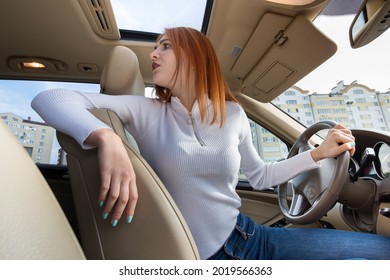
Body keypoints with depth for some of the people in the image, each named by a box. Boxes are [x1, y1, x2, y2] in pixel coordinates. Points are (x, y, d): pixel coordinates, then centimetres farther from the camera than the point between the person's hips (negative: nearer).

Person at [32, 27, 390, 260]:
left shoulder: (233, 115, 0)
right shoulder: (146, 113, -9)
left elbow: (260, 177, 11)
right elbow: (49, 99, -17)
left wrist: (319, 152, 6)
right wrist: (107, 138, -37)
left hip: (249, 236, 5)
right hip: (202, 255, -4)